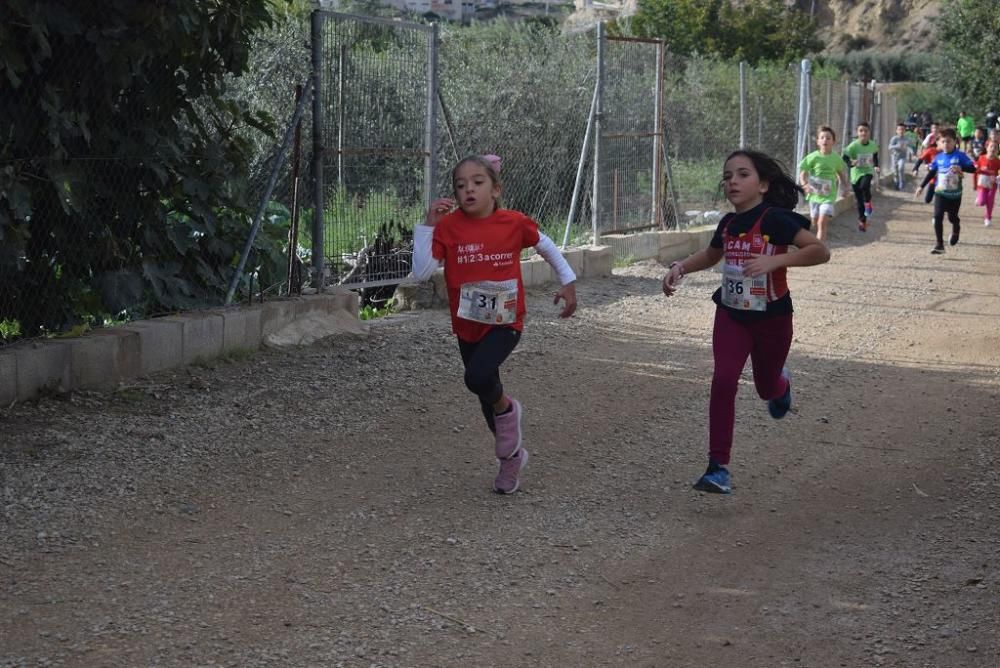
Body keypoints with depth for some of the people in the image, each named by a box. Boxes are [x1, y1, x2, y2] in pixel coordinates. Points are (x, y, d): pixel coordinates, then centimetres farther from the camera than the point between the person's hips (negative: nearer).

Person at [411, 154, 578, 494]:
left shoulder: (514, 223, -10)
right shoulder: (449, 227, -11)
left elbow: (546, 246, 9)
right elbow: (421, 272, -19)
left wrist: (568, 282, 8)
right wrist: (429, 224, -23)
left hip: (505, 322, -3)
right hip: (467, 326, 3)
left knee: (478, 377, -29)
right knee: (485, 394, 16)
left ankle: (506, 409, 5)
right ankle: (512, 455, 40)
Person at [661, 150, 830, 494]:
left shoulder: (775, 219, -18)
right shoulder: (728, 223, 0)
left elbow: (820, 251, -25)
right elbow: (710, 255, 21)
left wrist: (775, 260, -35)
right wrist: (680, 267, 3)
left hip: (772, 319, -3)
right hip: (731, 315, 3)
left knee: (767, 388, 16)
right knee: (723, 381, -16)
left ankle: (781, 384, 57)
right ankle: (718, 469, -13)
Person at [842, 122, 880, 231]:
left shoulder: (873, 145, -6)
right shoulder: (853, 146, -17)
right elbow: (844, 159, -18)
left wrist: (876, 166, 4)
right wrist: (851, 163, -37)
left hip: (868, 172, 0)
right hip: (856, 174, 0)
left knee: (865, 185, -34)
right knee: (860, 201, 5)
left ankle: (868, 204, -4)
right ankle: (862, 221, 25)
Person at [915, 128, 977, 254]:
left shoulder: (960, 156, -9)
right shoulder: (939, 157, 1)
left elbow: (972, 168, -14)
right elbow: (931, 173, 11)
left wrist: (960, 168, -32)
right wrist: (922, 186, 11)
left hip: (955, 194, -2)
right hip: (940, 193, 2)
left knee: (952, 217, 12)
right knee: (938, 217, -11)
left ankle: (956, 231, 48)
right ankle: (939, 244, -6)